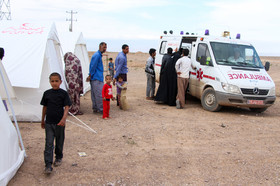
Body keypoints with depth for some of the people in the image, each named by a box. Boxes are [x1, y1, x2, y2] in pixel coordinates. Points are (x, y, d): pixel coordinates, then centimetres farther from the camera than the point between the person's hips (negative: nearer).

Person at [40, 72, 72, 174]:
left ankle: (58, 157, 37)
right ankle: (48, 165, -5)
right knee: (49, 143, -4)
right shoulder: (47, 93, 3)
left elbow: (66, 107, -10)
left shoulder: (63, 93, -5)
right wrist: (42, 120, 17)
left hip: (60, 122, -1)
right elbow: (45, 107, 12)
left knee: (59, 142, 14)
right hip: (49, 122, 1)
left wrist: (63, 118, -24)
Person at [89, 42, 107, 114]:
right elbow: (93, 67, -16)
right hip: (97, 78, -10)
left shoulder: (99, 55, 20)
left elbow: (93, 67, 22)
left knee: (94, 94, 12)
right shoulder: (97, 55, -13)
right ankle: (101, 109, -4)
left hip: (94, 78, 10)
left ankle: (95, 108, 17)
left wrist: (90, 76, 19)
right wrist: (91, 75, -12)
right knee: (100, 94, -8)